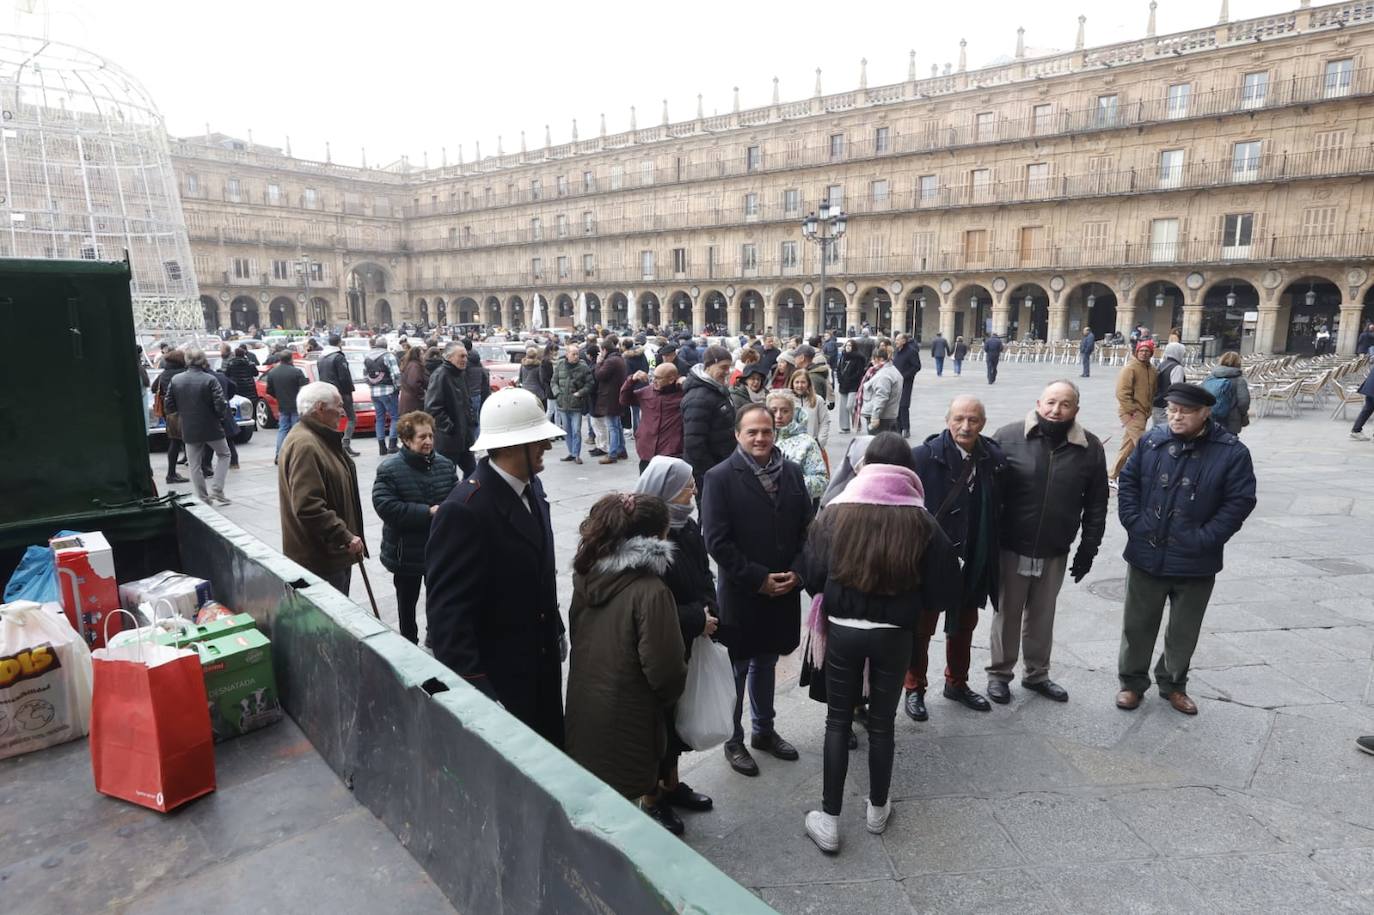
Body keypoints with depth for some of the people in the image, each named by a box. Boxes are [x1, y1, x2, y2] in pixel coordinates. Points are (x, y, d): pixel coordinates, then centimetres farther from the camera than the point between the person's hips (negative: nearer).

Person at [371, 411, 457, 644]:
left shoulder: (445, 465, -1)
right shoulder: (389, 470, -14)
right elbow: (385, 506, -23)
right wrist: (427, 512, -25)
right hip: (406, 552, -3)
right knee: (407, 601, 17)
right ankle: (409, 642, 36)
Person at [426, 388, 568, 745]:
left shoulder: (531, 486, 2)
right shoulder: (465, 509, -25)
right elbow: (447, 611, -25)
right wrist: (472, 688, -26)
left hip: (542, 668, 8)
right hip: (495, 679, -8)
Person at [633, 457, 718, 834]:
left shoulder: (688, 528, 0)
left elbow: (704, 577, 9)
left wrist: (708, 611, -9)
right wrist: (698, 620, -18)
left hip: (685, 646, 8)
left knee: (677, 712, 21)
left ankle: (671, 784, 40)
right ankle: (652, 797, 29)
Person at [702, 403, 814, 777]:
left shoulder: (792, 473, 3)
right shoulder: (720, 478, -12)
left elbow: (807, 529, 5)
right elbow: (717, 541, -16)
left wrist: (795, 572, -8)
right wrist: (758, 579, -16)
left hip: (784, 591, 5)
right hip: (741, 593, -4)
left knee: (766, 663, 21)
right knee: (737, 668, 10)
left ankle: (764, 731, 39)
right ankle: (734, 741, 28)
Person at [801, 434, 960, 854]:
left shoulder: (835, 513, -8)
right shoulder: (921, 522, -9)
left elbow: (812, 576, -6)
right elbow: (941, 590, -6)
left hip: (842, 630, 0)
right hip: (894, 635, 0)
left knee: (838, 721, 13)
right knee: (882, 722, 18)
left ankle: (829, 821, 18)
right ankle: (877, 810, 35)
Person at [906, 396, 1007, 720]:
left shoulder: (994, 459, -4)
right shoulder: (923, 457, -18)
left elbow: (997, 512, 2)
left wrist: (990, 557, 1)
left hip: (972, 563, 4)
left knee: (964, 625, 22)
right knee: (921, 627, 12)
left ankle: (957, 683, 43)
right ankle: (915, 689, 31)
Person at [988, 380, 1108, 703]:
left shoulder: (1090, 448, -3)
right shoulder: (1008, 437, -11)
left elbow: (1096, 504, 3)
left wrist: (1088, 549, 2)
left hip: (1055, 552, 2)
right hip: (1011, 547, -2)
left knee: (1042, 616, 19)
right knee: (1007, 613, 13)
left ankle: (1037, 674, 37)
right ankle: (999, 673, 30)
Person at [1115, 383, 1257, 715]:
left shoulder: (1232, 452, -9)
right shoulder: (1151, 441, -3)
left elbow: (1240, 502, -9)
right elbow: (1128, 482, 4)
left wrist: (1203, 540, -15)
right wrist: (1134, 523, -7)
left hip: (1196, 563, -1)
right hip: (1146, 556, 1)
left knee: (1184, 630, 16)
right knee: (1137, 625, 12)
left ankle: (1173, 684, 37)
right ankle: (1132, 682, 29)